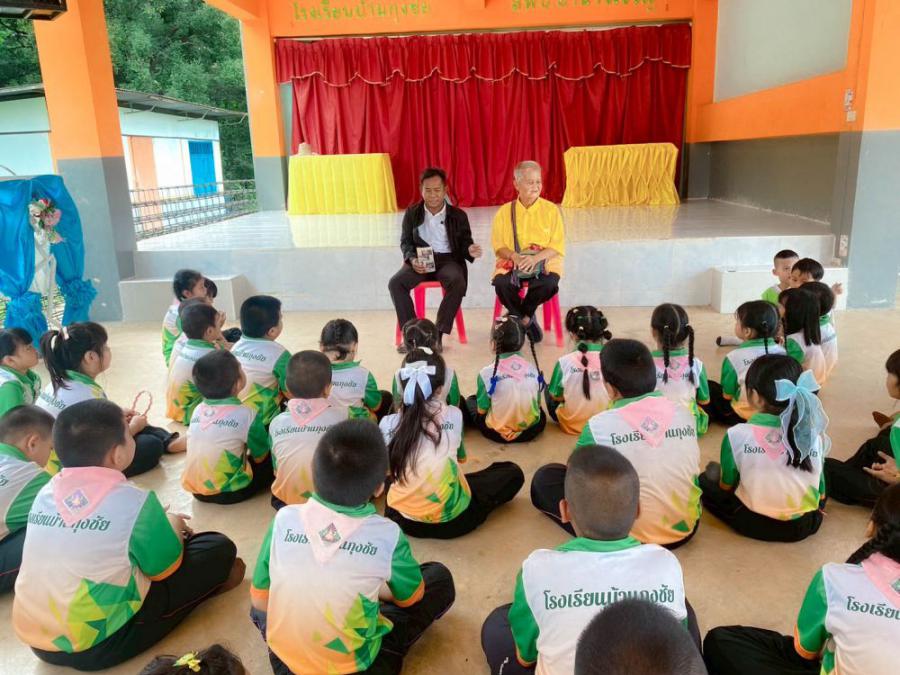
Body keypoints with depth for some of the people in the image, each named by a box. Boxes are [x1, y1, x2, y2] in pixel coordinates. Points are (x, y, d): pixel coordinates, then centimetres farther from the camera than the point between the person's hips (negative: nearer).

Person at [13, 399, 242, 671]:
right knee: (219, 549, -3)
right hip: (96, 645, -7)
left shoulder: (46, 492, 0)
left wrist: (157, 523, 22)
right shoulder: (133, 500, -19)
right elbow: (165, 569, -4)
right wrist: (173, 526, 15)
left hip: (36, 640, 7)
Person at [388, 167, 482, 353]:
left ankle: (438, 334, -26)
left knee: (458, 282, -36)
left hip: (448, 259, -1)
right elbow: (405, 242, 9)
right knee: (395, 283, -26)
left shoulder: (458, 215, 6)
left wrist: (470, 250, -19)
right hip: (420, 260, 2)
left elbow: (465, 243, 7)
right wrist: (412, 259, -14)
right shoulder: (412, 213, 9)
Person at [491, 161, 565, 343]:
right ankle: (527, 321, -5)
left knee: (550, 284, -34)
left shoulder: (551, 210, 4)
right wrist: (514, 256, -19)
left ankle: (522, 318, -5)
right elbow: (498, 246, 3)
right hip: (512, 264, 1)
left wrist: (535, 258, -20)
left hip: (544, 263, 0)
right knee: (501, 283, -32)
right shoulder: (505, 211, 7)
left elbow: (558, 247, -2)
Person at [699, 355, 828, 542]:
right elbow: (820, 491, 4)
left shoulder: (737, 434, -17)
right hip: (805, 525, 2)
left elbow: (726, 486, -2)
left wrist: (721, 476, 20)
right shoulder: (814, 435, -7)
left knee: (705, 481, 20)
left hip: (754, 524, -1)